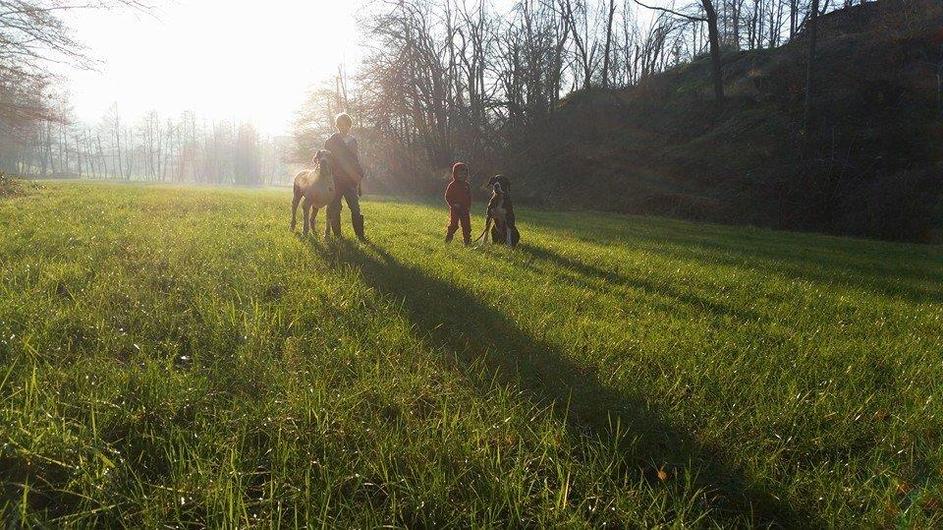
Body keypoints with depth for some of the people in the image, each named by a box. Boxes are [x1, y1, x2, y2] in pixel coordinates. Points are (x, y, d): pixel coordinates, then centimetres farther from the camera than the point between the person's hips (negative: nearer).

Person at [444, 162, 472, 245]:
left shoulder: (467, 185, 10)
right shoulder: (452, 185, -4)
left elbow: (469, 197, 18)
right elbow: (447, 197, -3)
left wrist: (469, 207, 6)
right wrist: (453, 204, -15)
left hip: (465, 209, 4)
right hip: (455, 210, -4)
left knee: (466, 225, 4)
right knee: (453, 224, -5)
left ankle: (467, 240, 11)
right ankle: (448, 240, 6)